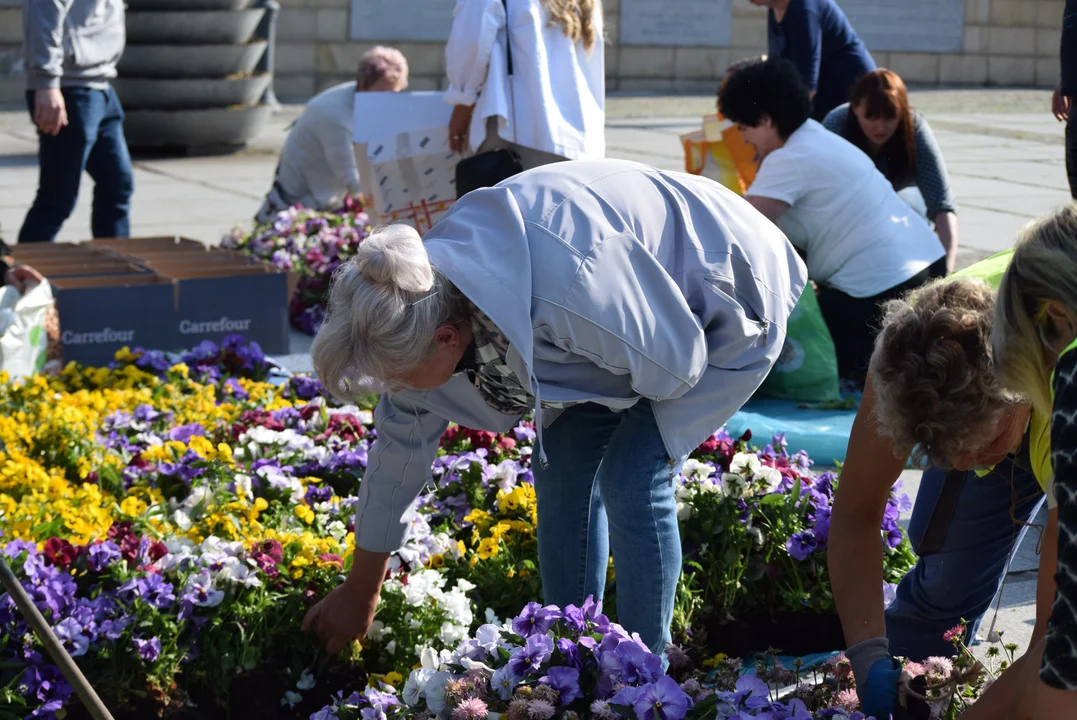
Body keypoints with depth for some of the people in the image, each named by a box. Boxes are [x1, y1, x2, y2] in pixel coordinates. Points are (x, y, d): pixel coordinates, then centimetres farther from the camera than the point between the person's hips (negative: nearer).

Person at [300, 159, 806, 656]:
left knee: (630, 478, -17)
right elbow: (400, 443, -5)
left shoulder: (563, 295, -44)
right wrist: (360, 593, 5)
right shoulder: (421, 285, -18)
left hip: (721, 312, -7)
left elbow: (676, 366, -27)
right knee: (560, 467, -1)